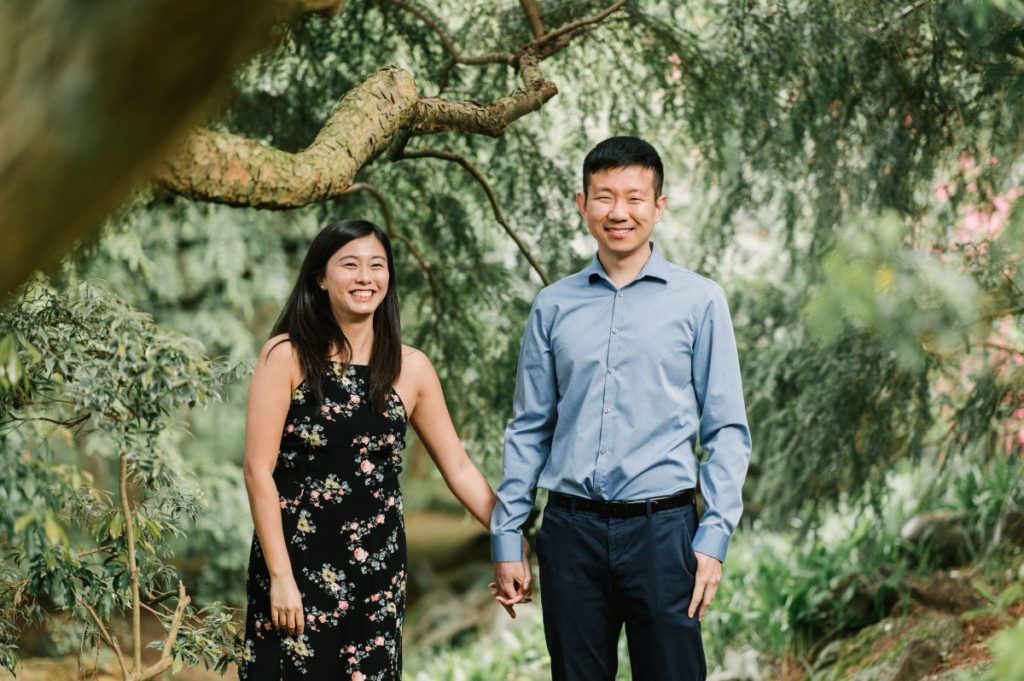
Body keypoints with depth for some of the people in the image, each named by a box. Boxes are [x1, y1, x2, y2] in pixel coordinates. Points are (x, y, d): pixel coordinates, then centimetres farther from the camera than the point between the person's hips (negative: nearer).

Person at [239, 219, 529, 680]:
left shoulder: (411, 369, 3)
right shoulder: (287, 356, -5)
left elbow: (458, 469, 8)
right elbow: (258, 470, -8)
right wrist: (280, 575, -13)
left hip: (376, 568, 3)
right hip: (296, 559, -3)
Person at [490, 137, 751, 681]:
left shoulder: (699, 302, 1)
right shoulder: (554, 305, 9)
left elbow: (726, 431, 0)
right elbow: (528, 429, 11)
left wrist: (714, 538, -8)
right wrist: (506, 538, 8)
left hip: (661, 528, -2)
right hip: (571, 529, 2)